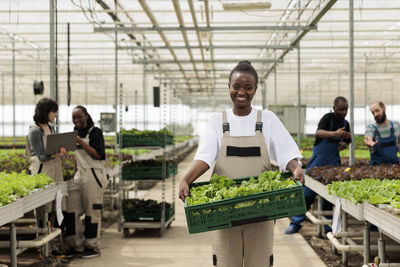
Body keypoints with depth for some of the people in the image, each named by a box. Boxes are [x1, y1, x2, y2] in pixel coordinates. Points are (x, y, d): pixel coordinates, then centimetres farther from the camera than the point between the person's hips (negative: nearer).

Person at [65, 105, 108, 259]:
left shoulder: (95, 132, -3)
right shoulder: (76, 133, 17)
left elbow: (98, 155, -13)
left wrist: (80, 142, -16)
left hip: (93, 175, -7)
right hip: (79, 175, 7)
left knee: (92, 211, -3)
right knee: (71, 209, 2)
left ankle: (93, 247, 6)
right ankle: (77, 246, 11)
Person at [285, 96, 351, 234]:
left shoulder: (346, 123, 8)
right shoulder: (328, 118, -10)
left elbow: (347, 141, 22)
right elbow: (319, 132, -28)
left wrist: (344, 144, -3)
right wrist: (335, 133, -46)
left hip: (334, 163, 5)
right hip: (318, 160, -5)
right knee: (307, 192, -4)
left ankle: (327, 225, 16)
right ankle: (295, 223, 3)